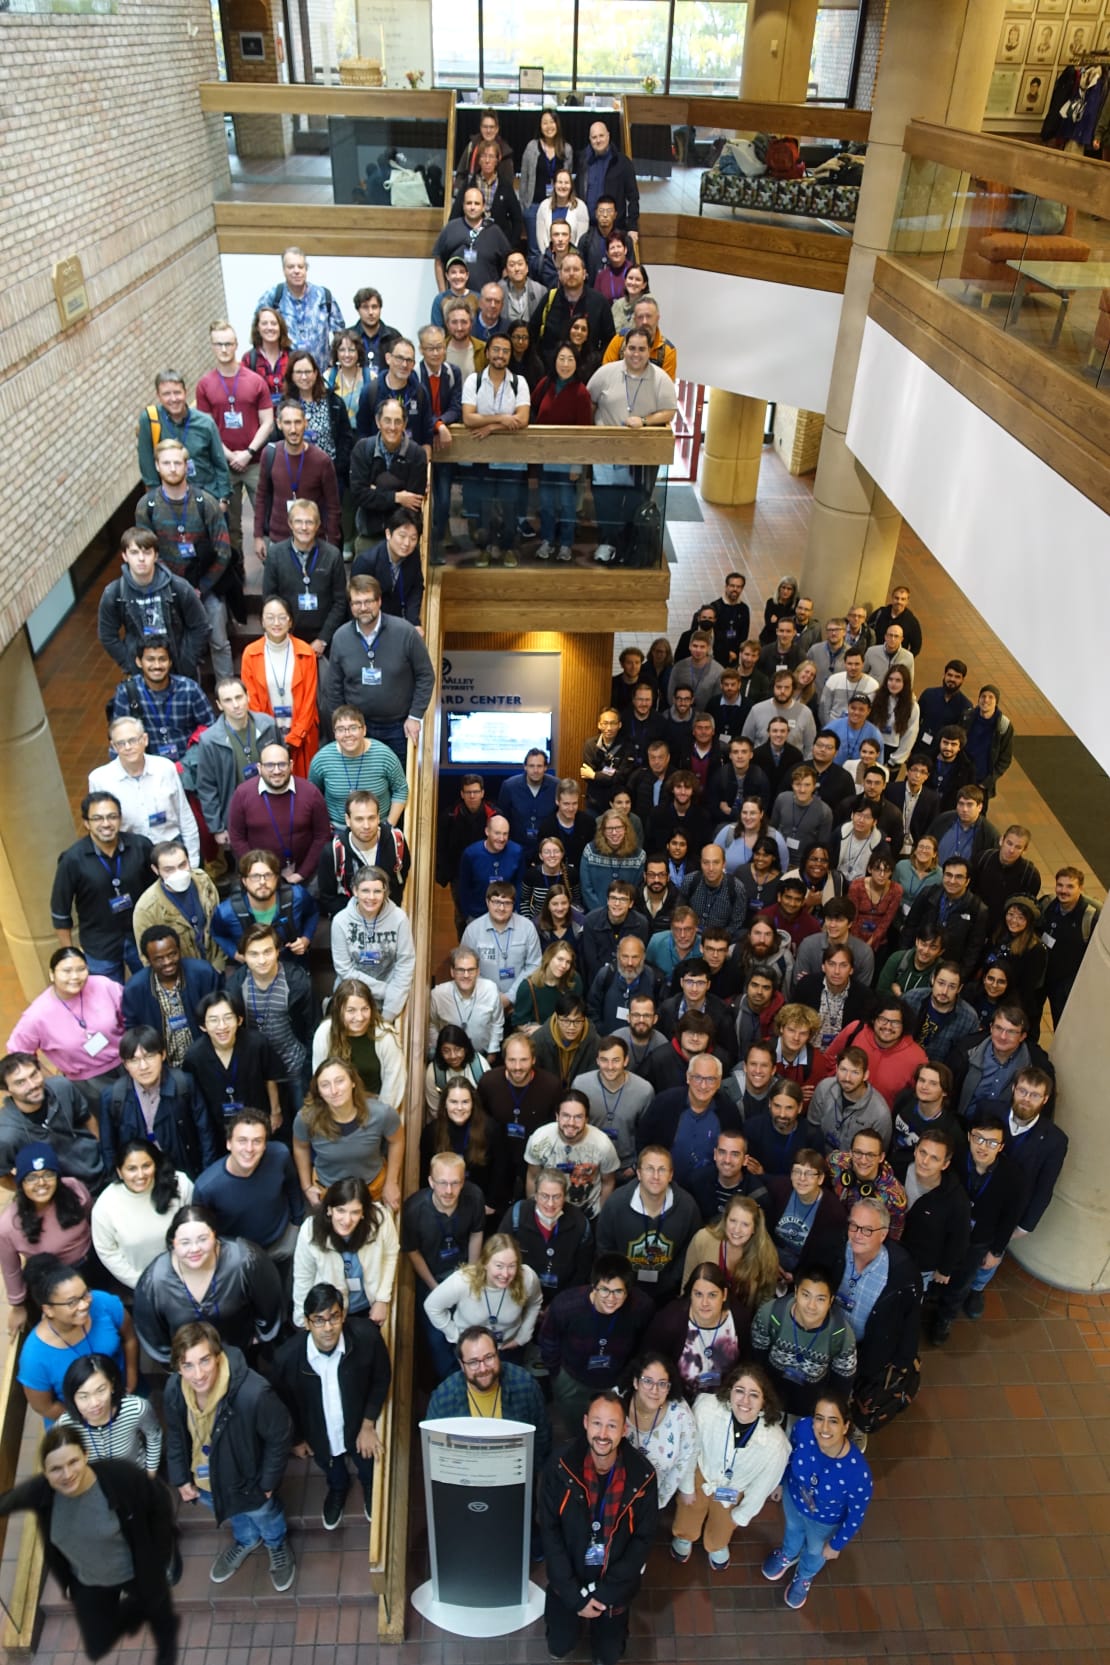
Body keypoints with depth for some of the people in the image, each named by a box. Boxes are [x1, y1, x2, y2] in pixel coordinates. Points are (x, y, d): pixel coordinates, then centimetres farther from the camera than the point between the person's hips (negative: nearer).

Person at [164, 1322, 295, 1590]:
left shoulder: (253, 1393, -44)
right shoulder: (174, 1389, -28)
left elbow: (280, 1437, -25)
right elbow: (175, 1434, -5)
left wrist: (268, 1482, -15)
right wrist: (180, 1477, 0)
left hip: (247, 1478, -4)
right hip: (203, 1479, 4)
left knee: (263, 1514, 29)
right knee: (234, 1515, 35)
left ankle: (277, 1544, 63)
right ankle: (246, 1540, 68)